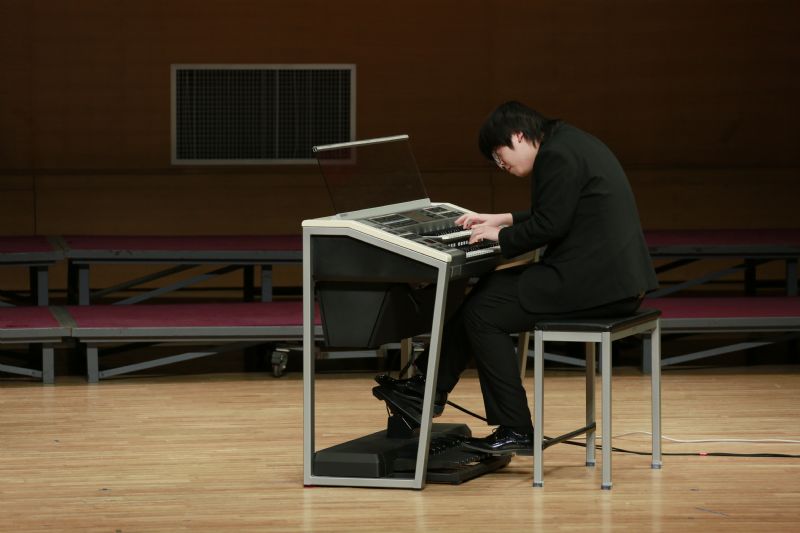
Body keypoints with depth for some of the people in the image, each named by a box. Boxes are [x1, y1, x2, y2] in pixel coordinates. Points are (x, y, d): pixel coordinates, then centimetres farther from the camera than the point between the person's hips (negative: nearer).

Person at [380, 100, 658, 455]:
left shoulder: (557, 156, -15)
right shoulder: (569, 143, 17)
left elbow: (550, 225, -19)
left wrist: (502, 236, -4)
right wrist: (505, 221, 22)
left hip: (593, 283, -11)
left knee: (481, 314, -6)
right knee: (487, 290, 17)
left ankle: (515, 430, -3)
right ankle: (434, 386, 23)